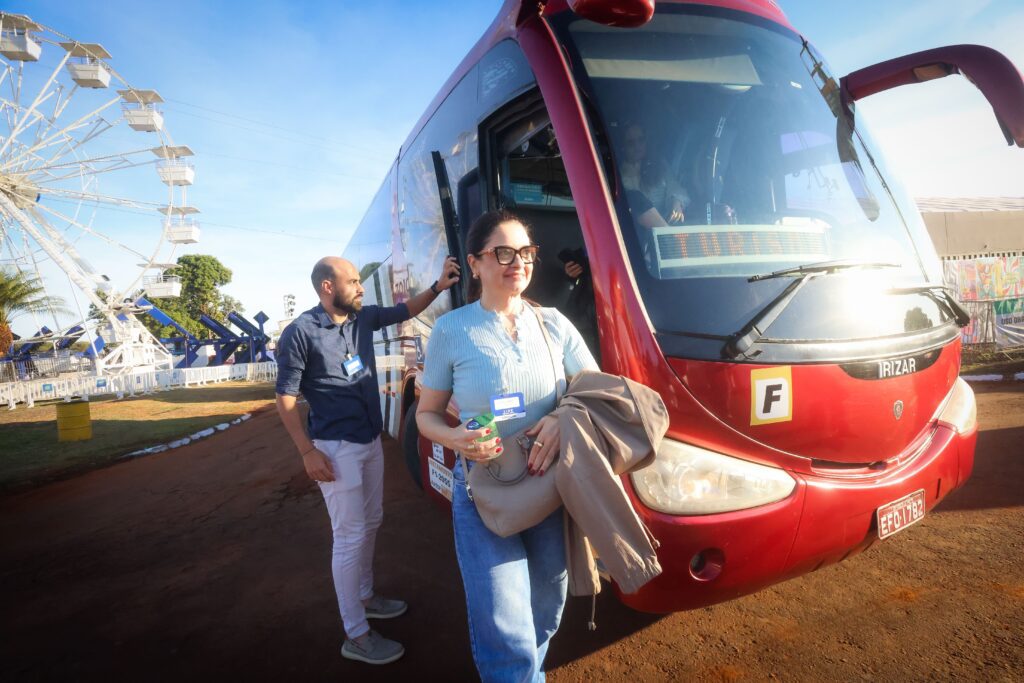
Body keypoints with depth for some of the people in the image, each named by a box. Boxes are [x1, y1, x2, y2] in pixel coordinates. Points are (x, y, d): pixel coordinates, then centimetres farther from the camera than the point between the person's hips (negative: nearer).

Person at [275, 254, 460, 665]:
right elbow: (285, 397, -13)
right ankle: (356, 636, 12)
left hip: (371, 441, 8)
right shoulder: (300, 333, -16)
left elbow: (406, 310, 15)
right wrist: (308, 452, -16)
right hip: (337, 448, -7)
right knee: (350, 535, -2)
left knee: (370, 523, 20)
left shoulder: (364, 317, 1)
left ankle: (364, 597, 40)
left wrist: (438, 286, -1)